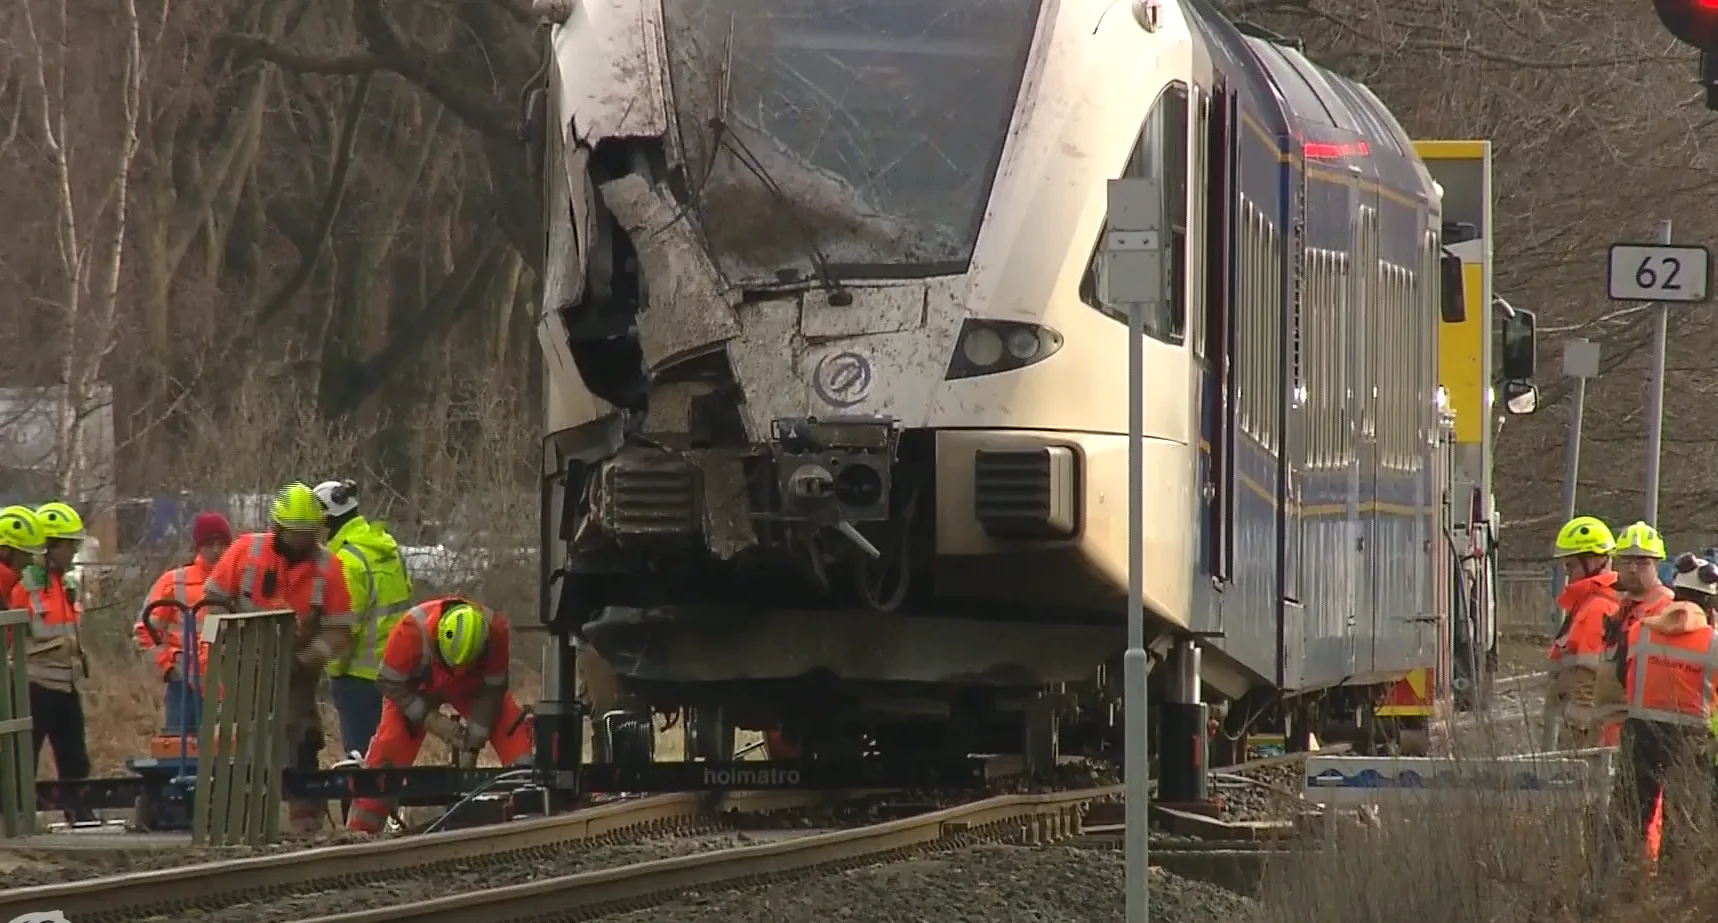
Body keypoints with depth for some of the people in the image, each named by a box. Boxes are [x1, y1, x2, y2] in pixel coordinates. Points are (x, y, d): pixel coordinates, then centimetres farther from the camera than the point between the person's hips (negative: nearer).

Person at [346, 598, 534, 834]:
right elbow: (391, 683, -27)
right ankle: (359, 831, -14)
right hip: (418, 686, -2)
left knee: (514, 729, -18)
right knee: (388, 750, -17)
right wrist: (433, 721, -30)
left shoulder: (496, 631, -34)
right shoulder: (413, 630, -41)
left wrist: (473, 738, -24)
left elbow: (493, 689, -21)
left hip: (471, 685, 2)